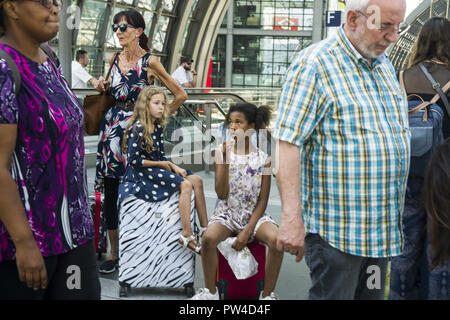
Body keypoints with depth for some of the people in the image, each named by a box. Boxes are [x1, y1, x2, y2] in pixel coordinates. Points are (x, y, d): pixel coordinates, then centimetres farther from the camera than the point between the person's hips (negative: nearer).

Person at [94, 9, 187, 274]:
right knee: (110, 190, 5)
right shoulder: (114, 60, 10)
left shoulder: (150, 62, -6)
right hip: (113, 128, 5)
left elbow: (180, 95, -4)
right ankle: (114, 253, 15)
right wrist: (103, 88, 5)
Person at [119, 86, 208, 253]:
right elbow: (134, 160, -18)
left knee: (197, 180, -5)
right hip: (141, 173, -9)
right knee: (185, 185, -24)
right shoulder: (137, 128, -14)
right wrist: (160, 164, -12)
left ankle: (205, 228, -5)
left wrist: (174, 167, -6)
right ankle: (186, 236, -26)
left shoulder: (158, 127, 12)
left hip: (157, 168, 9)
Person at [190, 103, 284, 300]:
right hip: (227, 214, 0)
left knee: (276, 239, -31)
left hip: (254, 215, 0)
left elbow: (263, 200, -2)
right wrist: (225, 160, -18)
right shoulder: (222, 152, 0)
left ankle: (267, 294, -10)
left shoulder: (263, 159, -2)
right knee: (208, 237, -32)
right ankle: (210, 291, -9)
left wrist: (248, 230, -13)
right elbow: (221, 194, -8)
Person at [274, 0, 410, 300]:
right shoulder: (315, 64, -11)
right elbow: (288, 143, -18)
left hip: (383, 228, 8)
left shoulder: (386, 66, 14)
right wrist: (292, 218, -24)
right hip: (337, 231, -8)